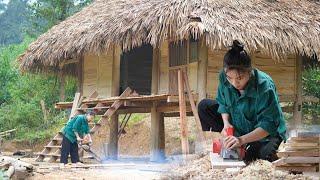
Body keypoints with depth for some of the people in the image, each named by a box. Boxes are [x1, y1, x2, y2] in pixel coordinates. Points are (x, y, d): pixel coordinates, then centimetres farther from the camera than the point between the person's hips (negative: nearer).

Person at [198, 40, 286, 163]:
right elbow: (222, 102, 0)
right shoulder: (224, 77, -20)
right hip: (236, 125, 5)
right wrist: (226, 123, -19)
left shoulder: (264, 86, -34)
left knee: (264, 153, -37)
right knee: (204, 106, -8)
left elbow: (267, 125, -32)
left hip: (267, 133, -5)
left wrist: (242, 140, -43)